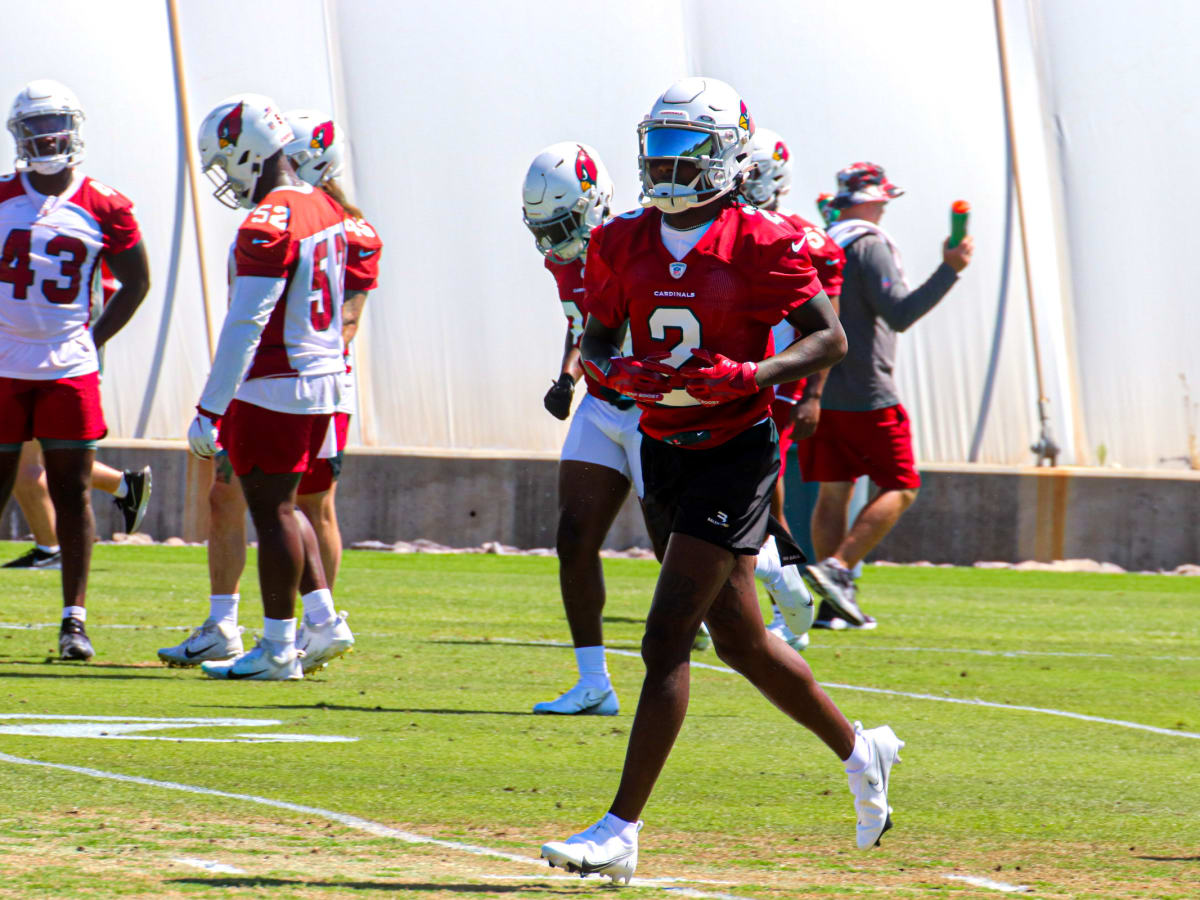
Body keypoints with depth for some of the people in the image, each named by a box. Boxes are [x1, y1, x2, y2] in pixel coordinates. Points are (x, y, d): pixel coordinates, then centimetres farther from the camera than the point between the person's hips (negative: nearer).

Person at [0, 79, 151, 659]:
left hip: (69, 369, 0)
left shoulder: (104, 209, 0)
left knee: (72, 491, 0)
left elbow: (134, 283, 12)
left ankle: (74, 618, 5)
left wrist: (93, 340, 4)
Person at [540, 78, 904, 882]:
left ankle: (621, 831, -12)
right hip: (663, 449, 7)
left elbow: (830, 339, -9)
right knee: (740, 642, 17)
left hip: (735, 451, -7)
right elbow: (597, 339, 11)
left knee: (666, 641, -13)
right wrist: (613, 369, -13)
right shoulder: (625, 243, 4)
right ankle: (861, 750, 39)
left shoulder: (761, 245, -12)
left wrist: (744, 377, -24)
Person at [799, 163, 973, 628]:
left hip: (819, 393, 7)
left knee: (833, 492, 8)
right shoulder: (870, 247, -12)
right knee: (899, 488, 1)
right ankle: (837, 568, -15)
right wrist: (949, 271, -18)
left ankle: (833, 605, 6)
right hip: (866, 394, -7)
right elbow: (899, 313, -20)